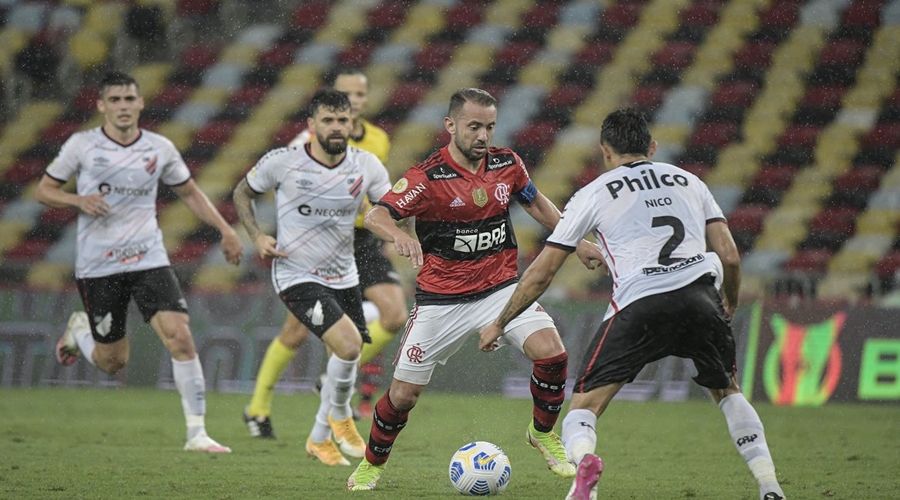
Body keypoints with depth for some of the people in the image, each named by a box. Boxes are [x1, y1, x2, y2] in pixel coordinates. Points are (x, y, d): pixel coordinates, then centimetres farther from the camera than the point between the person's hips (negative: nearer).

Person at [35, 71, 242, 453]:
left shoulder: (160, 149, 4)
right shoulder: (82, 145, -3)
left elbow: (189, 193, 18)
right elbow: (43, 190, 4)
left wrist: (225, 229, 8)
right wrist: (78, 200, -16)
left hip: (149, 260, 2)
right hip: (97, 266, -2)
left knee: (180, 336, -17)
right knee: (112, 362, 5)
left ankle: (197, 433, -11)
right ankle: (80, 330, 40)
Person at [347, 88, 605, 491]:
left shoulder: (506, 164, -2)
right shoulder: (428, 176, -17)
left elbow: (535, 203, 18)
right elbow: (376, 216, -27)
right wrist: (399, 235, -48)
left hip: (501, 287, 3)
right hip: (441, 300, -3)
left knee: (552, 353, -20)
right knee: (403, 394, 0)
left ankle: (543, 433, 6)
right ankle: (372, 464, 28)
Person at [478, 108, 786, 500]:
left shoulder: (594, 194, 17)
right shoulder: (689, 181, 24)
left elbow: (541, 273, 18)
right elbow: (730, 257, 18)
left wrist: (499, 324, 30)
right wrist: (730, 303, 38)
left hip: (640, 304, -3)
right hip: (700, 296, 3)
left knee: (584, 406, 5)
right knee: (727, 391, 28)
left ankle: (582, 458, -30)